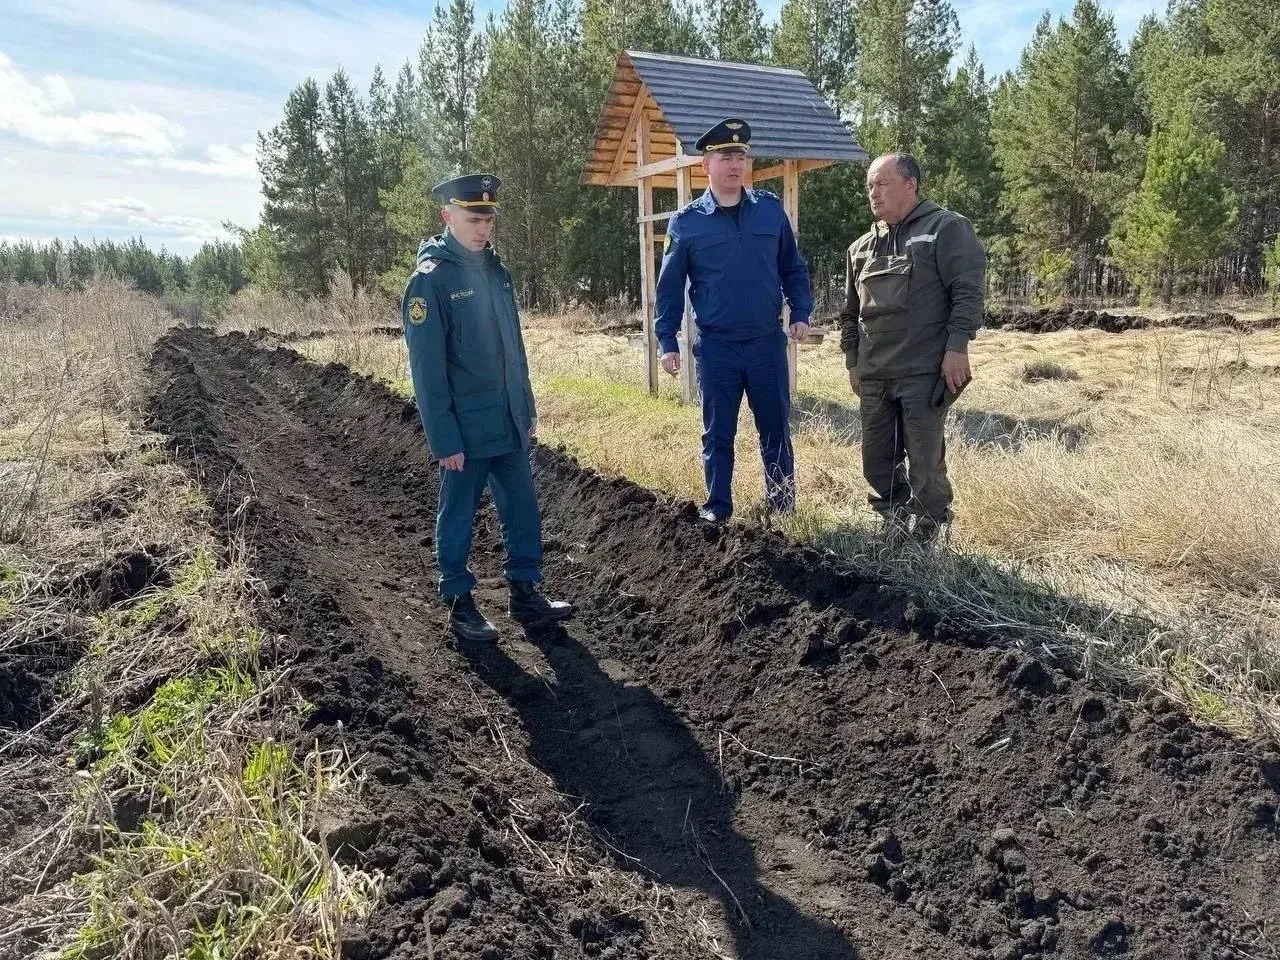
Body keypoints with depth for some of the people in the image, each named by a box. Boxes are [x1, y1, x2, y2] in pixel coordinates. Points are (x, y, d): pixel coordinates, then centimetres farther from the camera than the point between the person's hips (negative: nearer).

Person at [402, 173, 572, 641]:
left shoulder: (495, 269, 9)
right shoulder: (430, 280, -13)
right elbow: (427, 370, -15)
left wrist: (527, 407, 14)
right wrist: (444, 440, -16)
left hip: (509, 424, 7)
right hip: (466, 430, -7)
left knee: (524, 510, 12)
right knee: (458, 517, 8)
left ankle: (525, 593, 27)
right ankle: (459, 603, 22)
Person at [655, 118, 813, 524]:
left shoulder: (771, 210, 3)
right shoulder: (686, 222, -2)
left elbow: (793, 267, 12)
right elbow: (669, 287, 2)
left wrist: (801, 313, 1)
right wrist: (667, 341, -1)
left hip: (767, 342, 2)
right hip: (715, 347, -1)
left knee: (776, 428, 10)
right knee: (718, 433, 8)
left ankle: (783, 501, 25)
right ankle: (718, 505, 21)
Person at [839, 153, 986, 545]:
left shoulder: (946, 229, -2)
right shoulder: (861, 248, 17)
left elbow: (968, 292, -9)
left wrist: (957, 347, -16)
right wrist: (853, 361, 17)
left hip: (925, 373, -6)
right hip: (874, 376, 7)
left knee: (925, 464, -2)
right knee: (877, 463, 11)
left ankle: (927, 543, 12)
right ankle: (896, 534, 27)